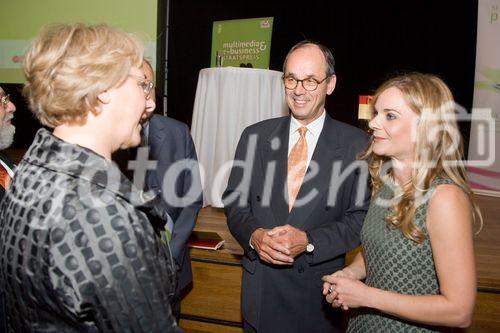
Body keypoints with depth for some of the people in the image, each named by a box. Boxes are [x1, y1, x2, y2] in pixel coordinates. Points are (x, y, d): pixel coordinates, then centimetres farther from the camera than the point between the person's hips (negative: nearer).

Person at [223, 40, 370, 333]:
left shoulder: (356, 144, -7)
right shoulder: (254, 136, 0)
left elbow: (361, 216, -8)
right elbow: (234, 200, 3)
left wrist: (308, 241, -20)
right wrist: (254, 235, -16)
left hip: (320, 287, -1)